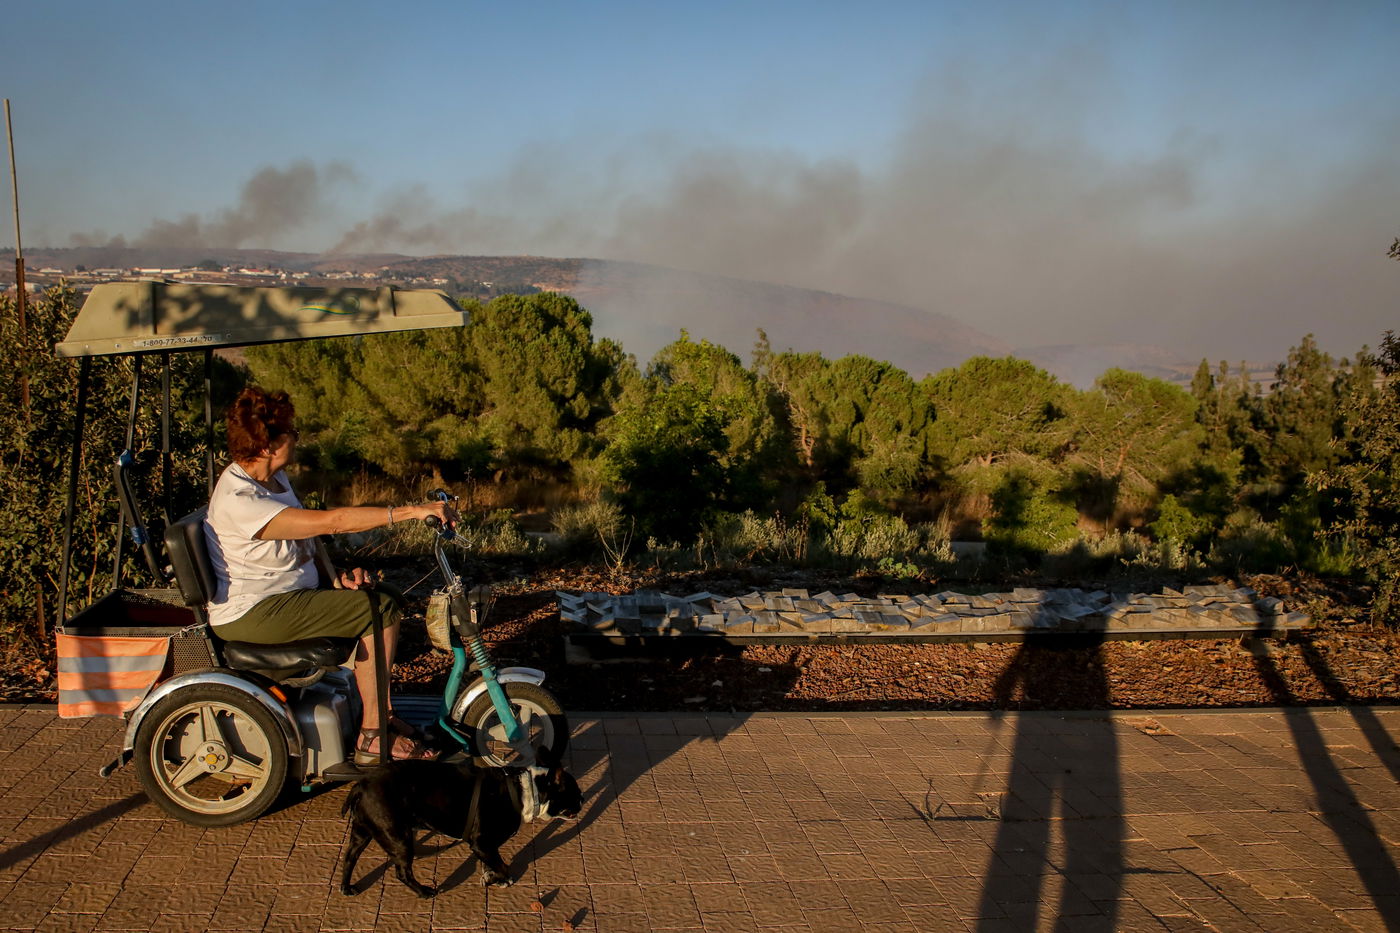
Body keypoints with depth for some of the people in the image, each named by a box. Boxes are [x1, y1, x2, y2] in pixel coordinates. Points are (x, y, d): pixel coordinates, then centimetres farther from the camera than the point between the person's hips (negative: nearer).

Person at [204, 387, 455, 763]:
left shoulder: (274, 478, 6)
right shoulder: (239, 502, -27)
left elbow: (307, 535, 15)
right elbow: (331, 521, -34)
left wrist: (335, 577, -4)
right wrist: (412, 511, -34)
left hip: (286, 593, 10)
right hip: (252, 614, -10)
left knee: (386, 597, 4)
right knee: (378, 610, -17)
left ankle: (378, 710, 12)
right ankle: (371, 737, -11)